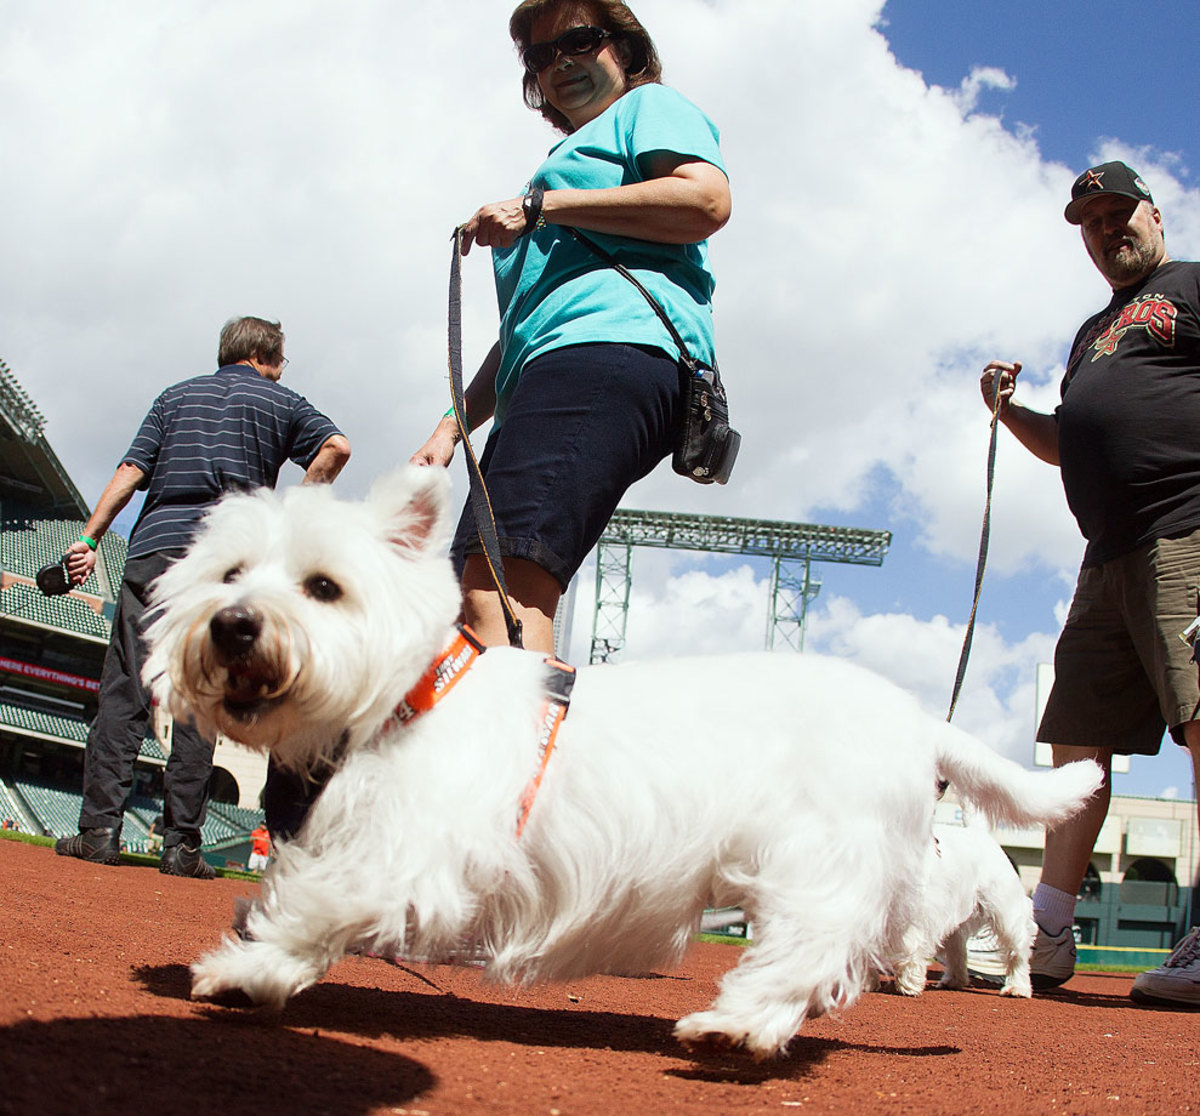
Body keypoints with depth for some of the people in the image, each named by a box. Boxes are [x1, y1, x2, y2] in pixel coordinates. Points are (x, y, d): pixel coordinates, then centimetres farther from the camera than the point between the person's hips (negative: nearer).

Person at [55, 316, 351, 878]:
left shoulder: (177, 395, 21)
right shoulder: (280, 402, 15)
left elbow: (130, 472, 10)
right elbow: (336, 447, -3)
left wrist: (88, 540, 7)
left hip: (154, 546, 2)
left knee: (123, 689, 0)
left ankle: (99, 827, -7)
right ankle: (181, 842, -4)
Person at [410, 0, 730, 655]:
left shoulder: (649, 106, 18)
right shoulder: (571, 157, 41)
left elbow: (707, 200, -7)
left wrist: (540, 206, -3)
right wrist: (453, 426, 26)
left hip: (611, 345, -9)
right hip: (545, 378, 9)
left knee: (498, 582, -29)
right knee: (475, 598, -8)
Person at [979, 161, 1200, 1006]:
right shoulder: (1094, 333, 31)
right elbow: (1069, 445, 35)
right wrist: (1010, 411, 16)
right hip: (1110, 556, 9)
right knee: (1079, 738, 6)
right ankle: (1048, 933, 11)